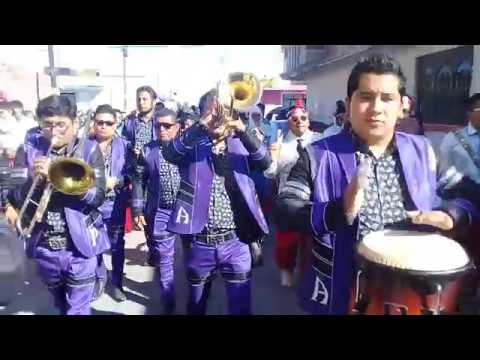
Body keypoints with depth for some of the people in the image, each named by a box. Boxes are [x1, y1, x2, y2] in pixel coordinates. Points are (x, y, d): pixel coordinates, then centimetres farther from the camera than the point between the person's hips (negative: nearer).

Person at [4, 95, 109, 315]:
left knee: (77, 309, 8)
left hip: (79, 246, -3)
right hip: (43, 247, 3)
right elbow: (15, 199, -4)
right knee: (60, 306, 26)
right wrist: (34, 179, -23)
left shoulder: (89, 150, -7)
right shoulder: (31, 152, -1)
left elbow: (97, 196, -17)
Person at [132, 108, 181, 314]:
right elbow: (139, 182, 5)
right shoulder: (147, 151, 3)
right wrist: (138, 210, -2)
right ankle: (168, 303, 25)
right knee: (163, 261, 8)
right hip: (160, 213, 1)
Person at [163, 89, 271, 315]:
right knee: (196, 304, 19)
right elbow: (169, 153, -19)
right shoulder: (193, 145, 0)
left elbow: (265, 162, -10)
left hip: (236, 242, 1)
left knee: (241, 306, 10)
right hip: (199, 242, 0)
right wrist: (201, 125, -31)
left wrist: (243, 132, -25)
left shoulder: (240, 144, 5)